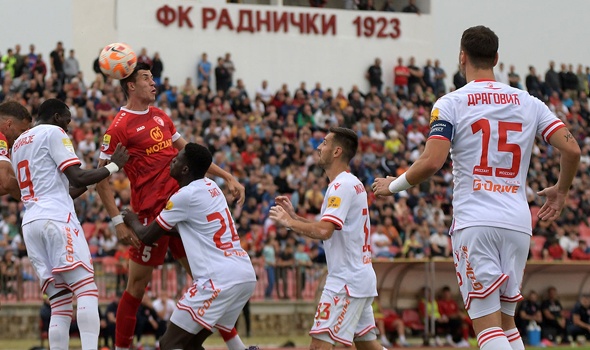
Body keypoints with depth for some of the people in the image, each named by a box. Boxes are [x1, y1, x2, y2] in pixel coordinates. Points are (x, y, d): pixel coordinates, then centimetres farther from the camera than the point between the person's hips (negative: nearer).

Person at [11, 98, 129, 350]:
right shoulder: (53, 133, 2)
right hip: (57, 220, -8)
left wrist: (87, 186, 36)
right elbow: (78, 177, -7)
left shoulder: (18, 143, 27)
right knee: (87, 291, -15)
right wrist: (113, 166, 6)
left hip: (30, 223, 8)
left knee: (59, 305, 4)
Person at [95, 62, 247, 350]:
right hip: (151, 212, -7)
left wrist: (227, 178, 14)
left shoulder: (160, 117, 15)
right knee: (137, 285, 0)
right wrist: (118, 222, -16)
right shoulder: (119, 127, -9)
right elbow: (100, 178, -9)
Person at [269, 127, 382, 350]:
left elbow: (323, 231, -27)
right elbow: (330, 230, 22)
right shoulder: (353, 183, 17)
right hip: (361, 276, 11)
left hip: (346, 280, -11)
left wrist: (288, 222, -15)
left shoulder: (342, 185, -15)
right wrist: (293, 216, 12)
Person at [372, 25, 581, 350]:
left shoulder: (450, 104, -1)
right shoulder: (528, 102, 10)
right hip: (518, 223, 4)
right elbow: (572, 150, 2)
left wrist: (393, 186, 5)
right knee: (506, 321, 17)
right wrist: (561, 190, 21)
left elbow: (432, 162, -12)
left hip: (474, 223, -4)